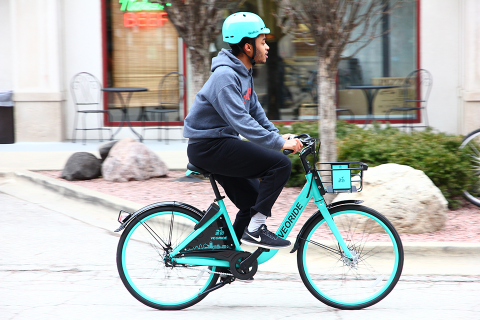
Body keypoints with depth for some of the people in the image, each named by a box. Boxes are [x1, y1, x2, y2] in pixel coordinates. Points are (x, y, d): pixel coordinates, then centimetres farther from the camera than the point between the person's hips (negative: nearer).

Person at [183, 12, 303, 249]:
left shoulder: (243, 74, 12)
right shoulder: (225, 76, -21)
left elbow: (255, 110, 19)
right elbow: (240, 121, -29)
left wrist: (279, 136, 4)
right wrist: (279, 143, -31)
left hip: (219, 146, 10)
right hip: (208, 147, -10)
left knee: (254, 200, 12)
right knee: (280, 163, -19)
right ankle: (254, 230, -15)